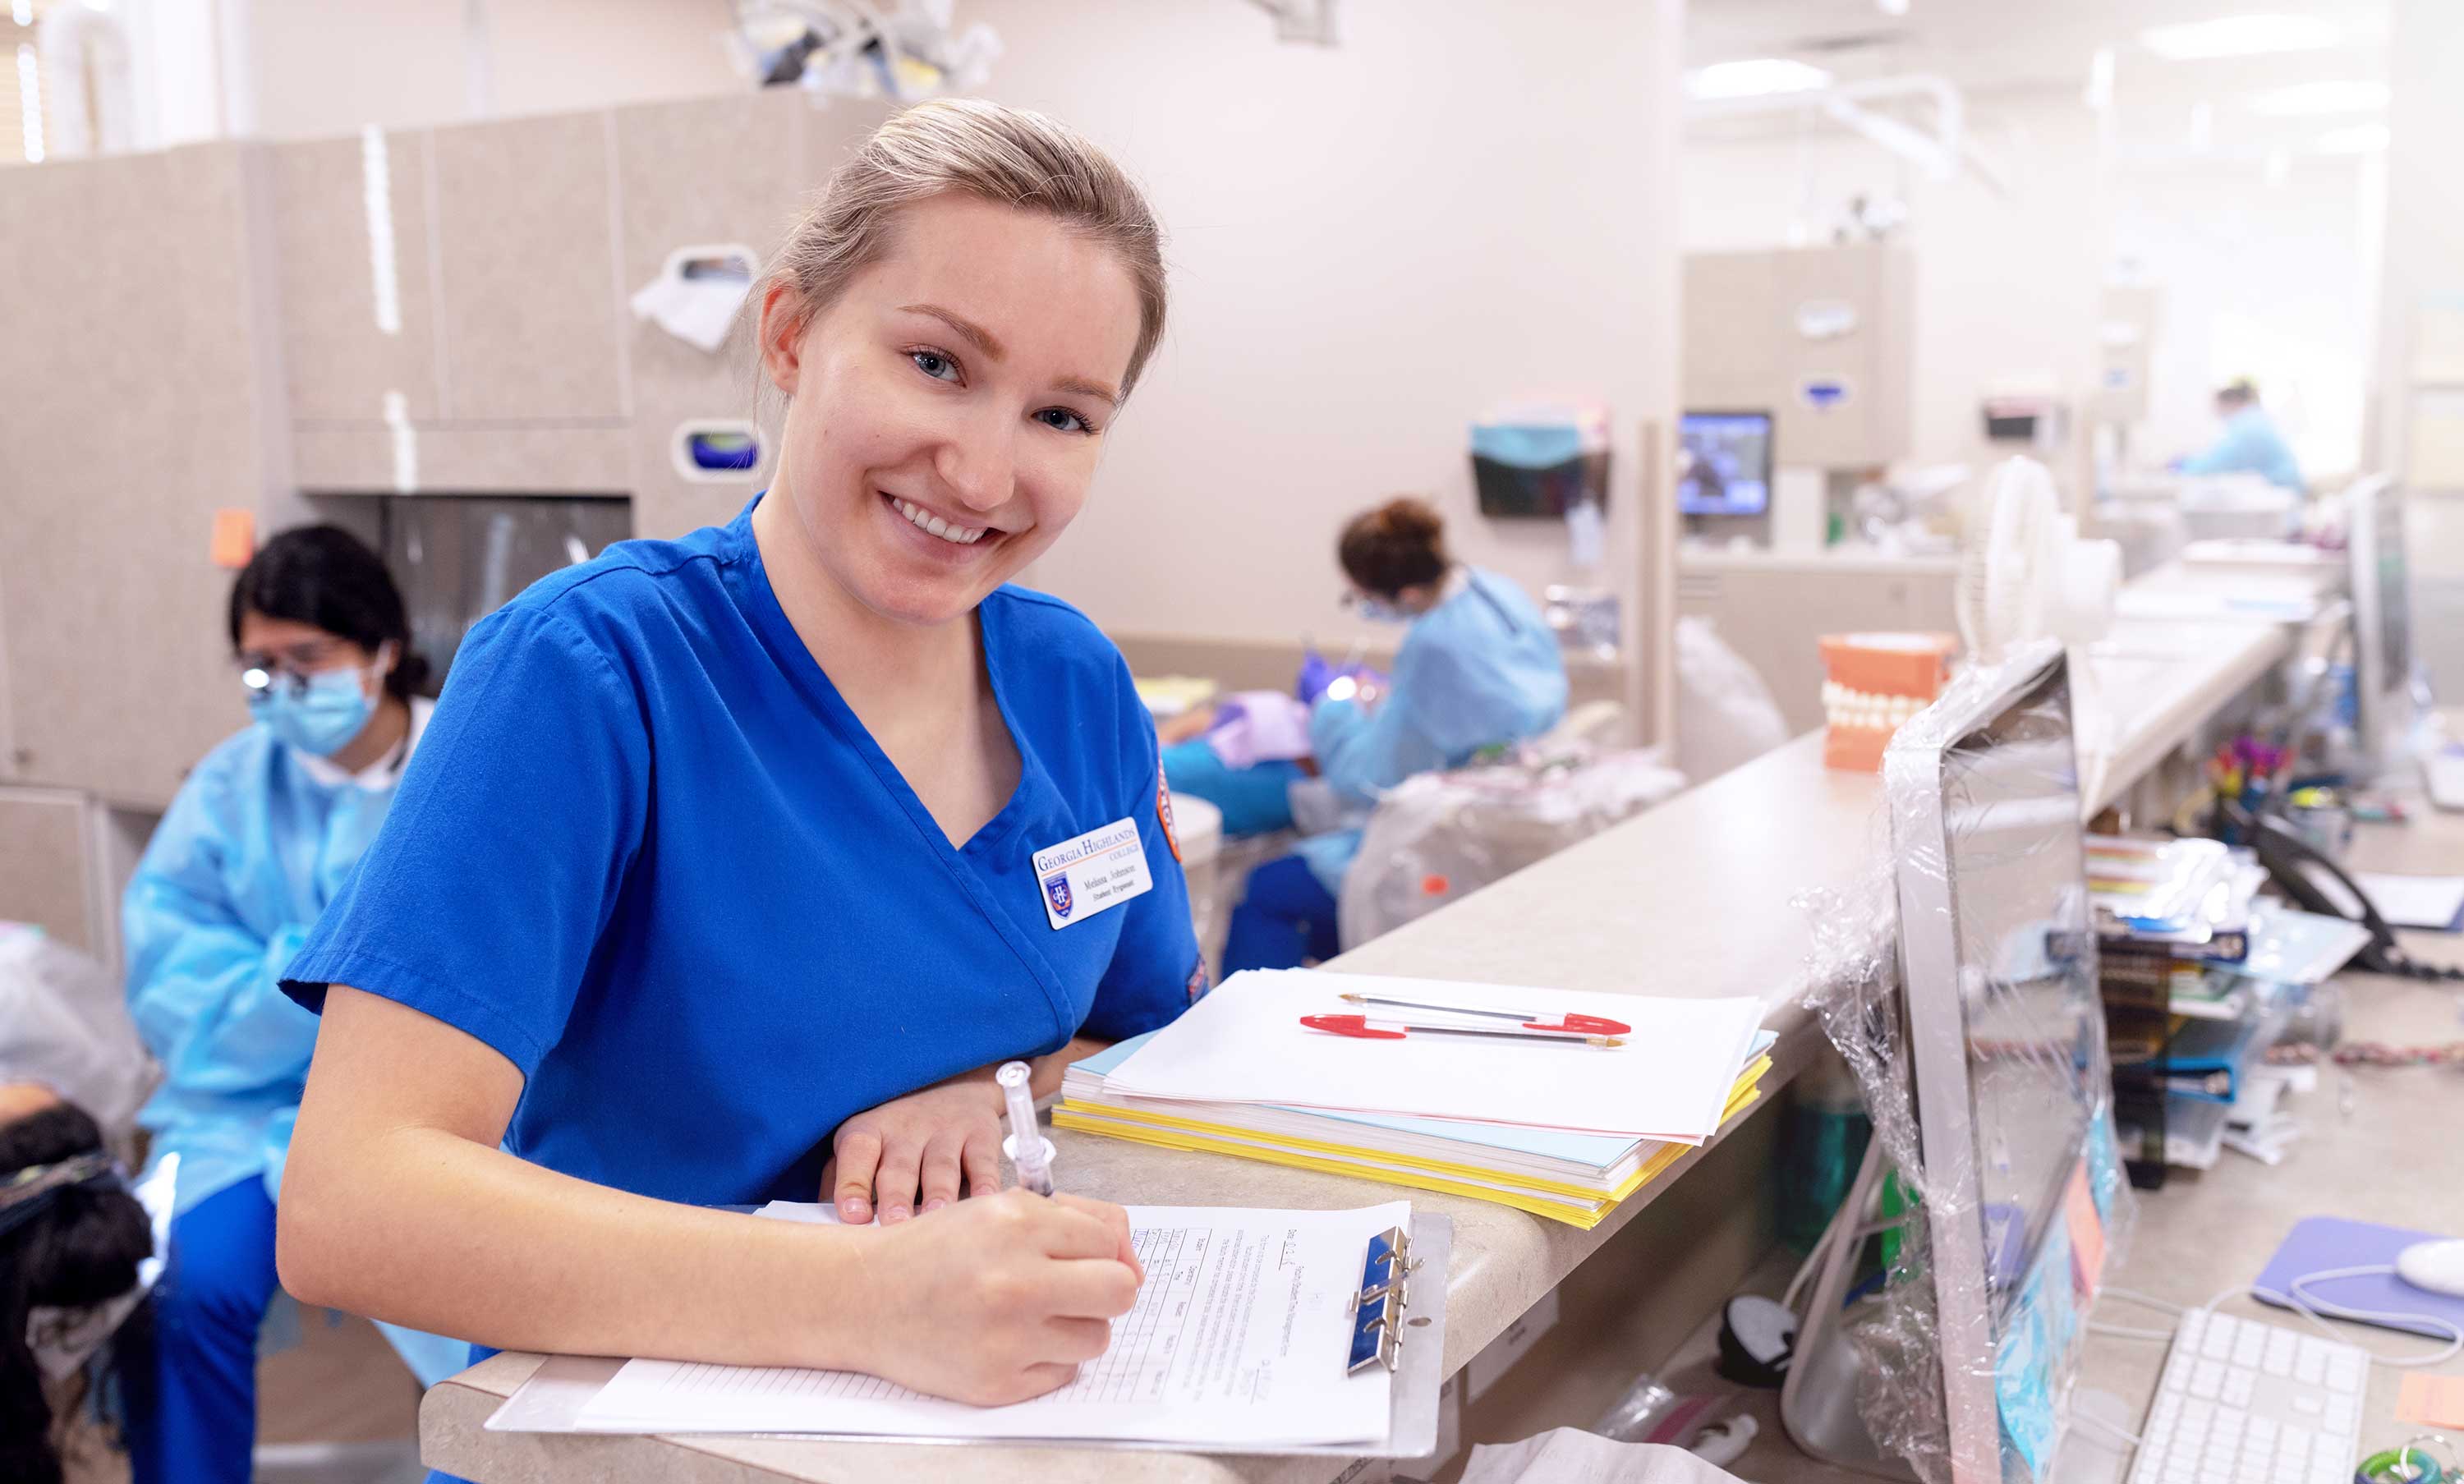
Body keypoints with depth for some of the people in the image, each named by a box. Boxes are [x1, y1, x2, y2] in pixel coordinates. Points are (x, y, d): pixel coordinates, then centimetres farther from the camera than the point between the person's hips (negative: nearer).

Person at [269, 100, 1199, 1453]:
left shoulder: (1078, 685, 0)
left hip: (1008, 1402, 5)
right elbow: (346, 1210, -22)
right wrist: (868, 1300, -33)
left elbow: (1166, 1042, 11)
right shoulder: (583, 671, -15)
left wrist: (998, 1099, -10)